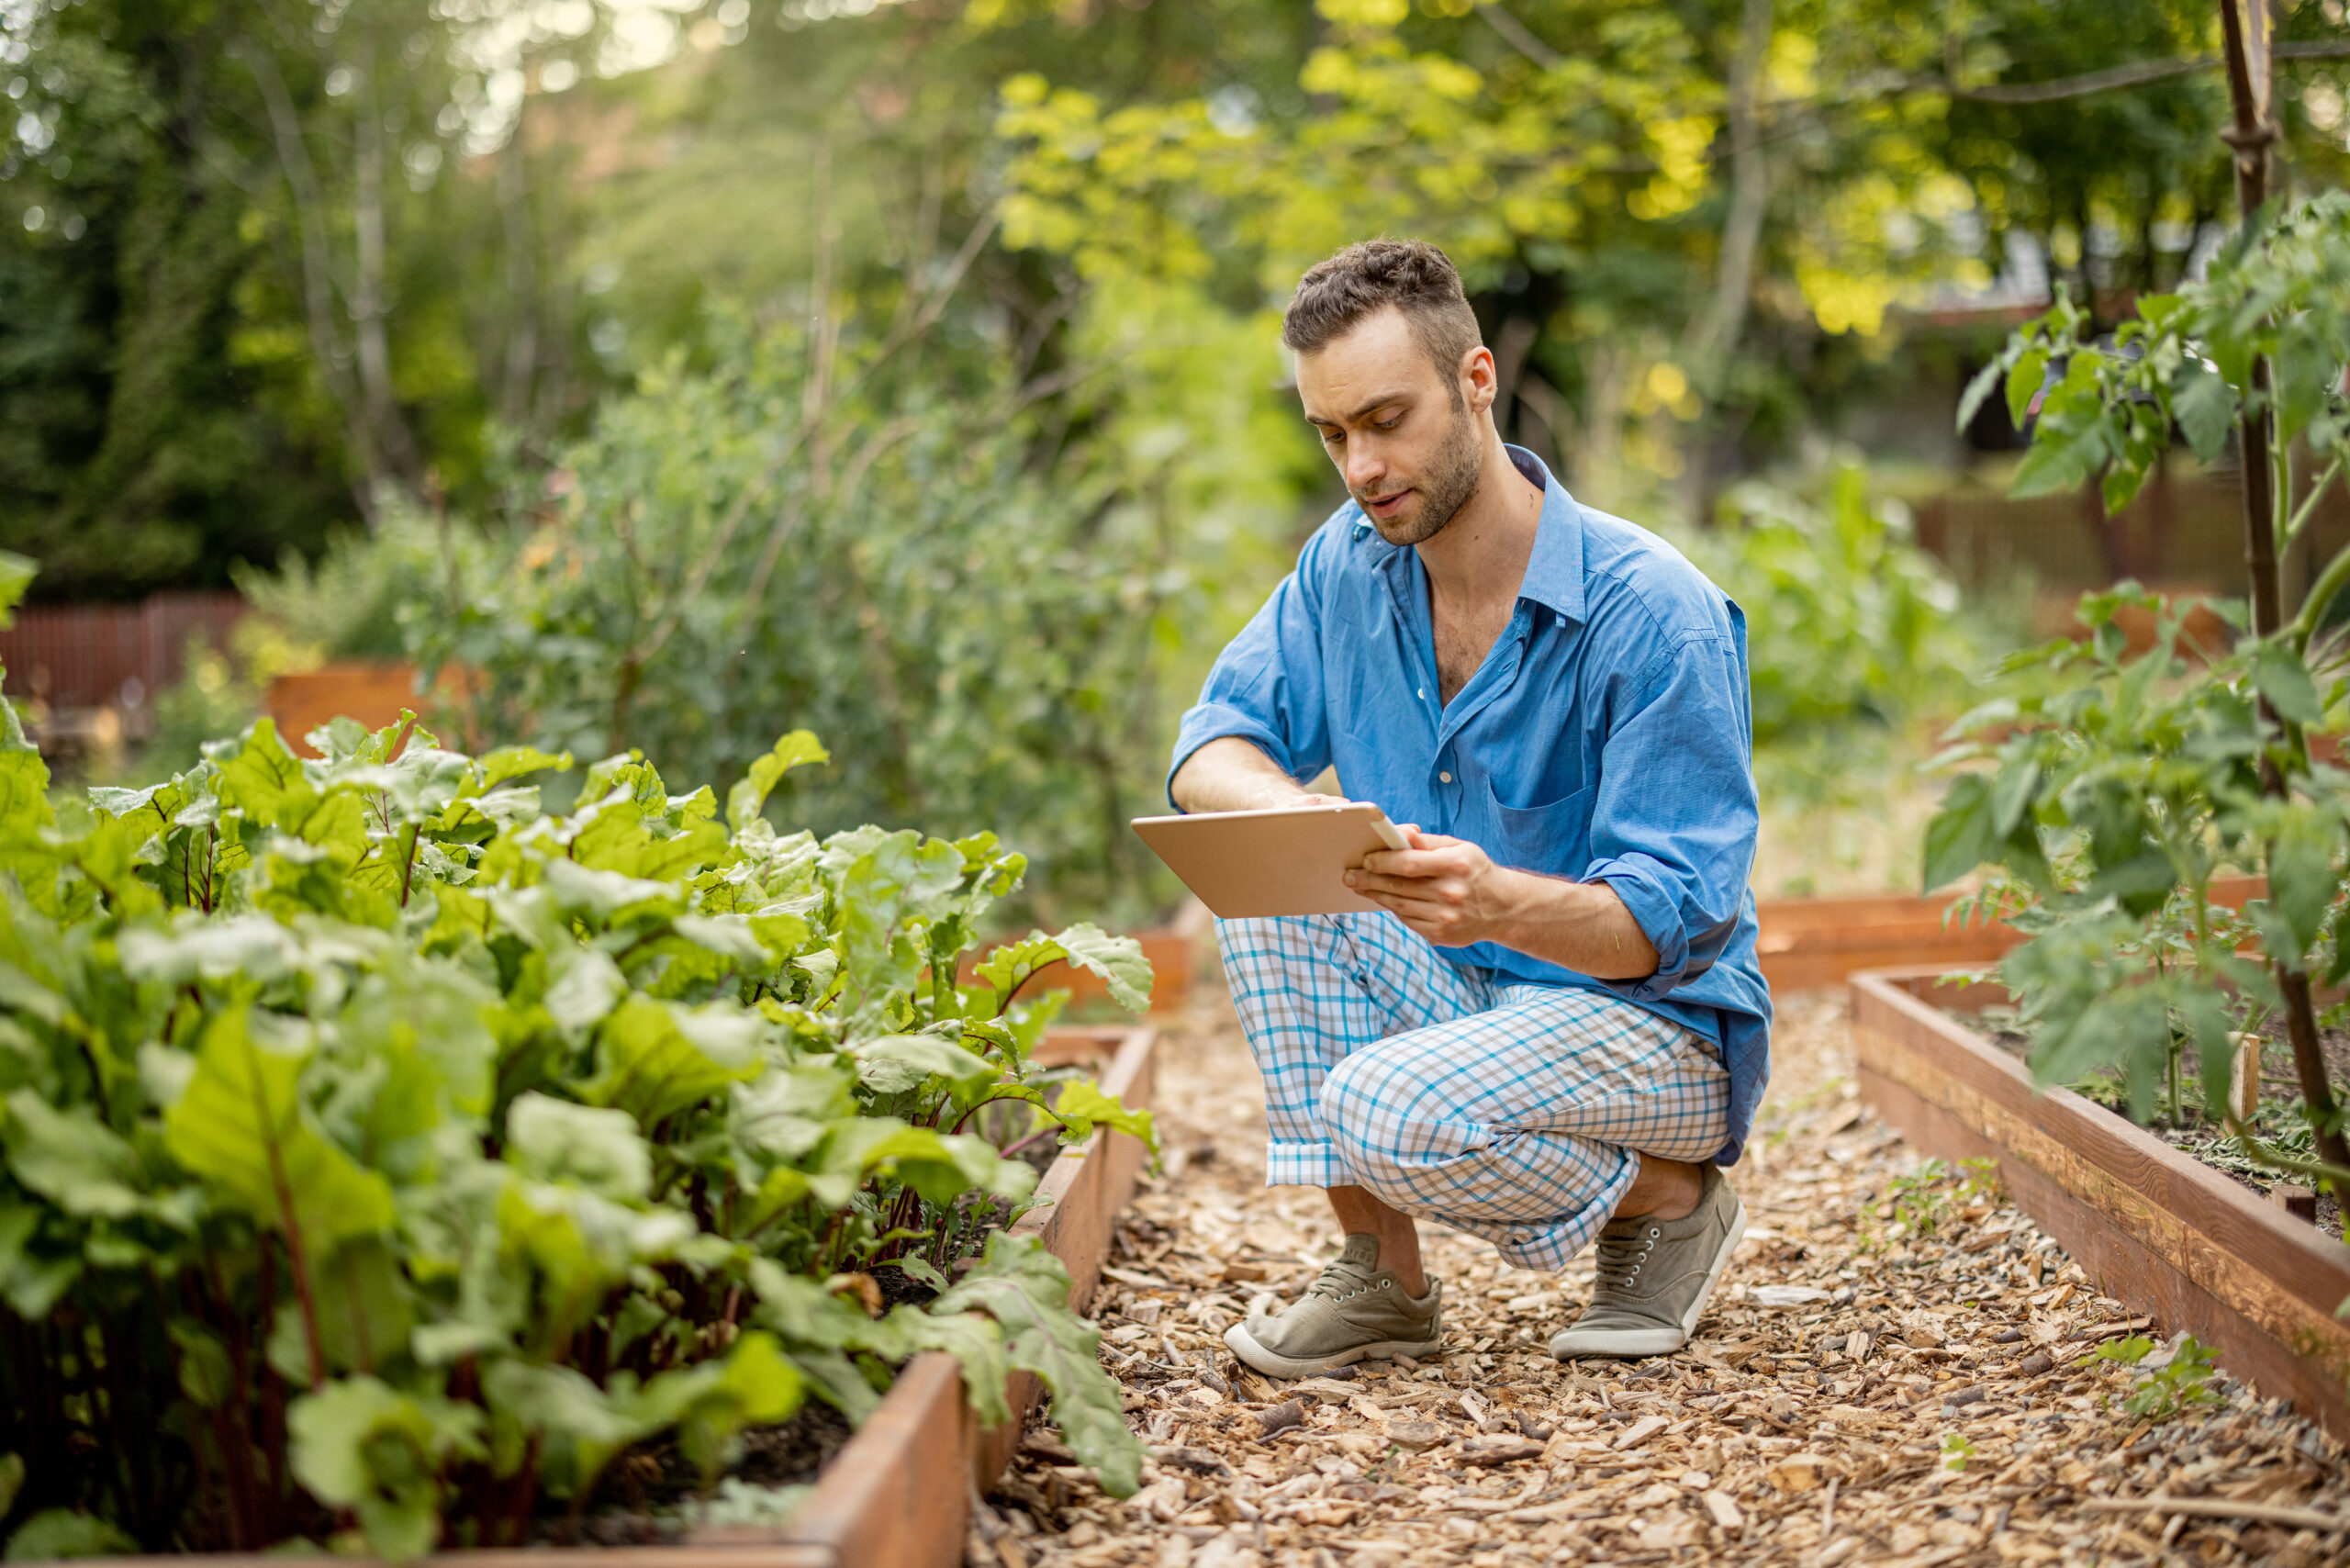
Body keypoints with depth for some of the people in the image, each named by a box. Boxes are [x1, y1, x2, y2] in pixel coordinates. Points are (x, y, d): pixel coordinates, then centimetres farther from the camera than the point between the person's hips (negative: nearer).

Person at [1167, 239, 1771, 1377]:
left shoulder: (1656, 612, -21)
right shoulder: (1348, 567, -2)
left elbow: (1679, 920, -24)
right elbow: (1212, 749, -2)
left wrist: (1499, 902, -46)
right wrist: (1293, 815, -28)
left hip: (1658, 1024, -6)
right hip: (1454, 991, 6)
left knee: (1392, 1114, -32)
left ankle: (1675, 1198, -1)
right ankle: (1381, 1279, -9)